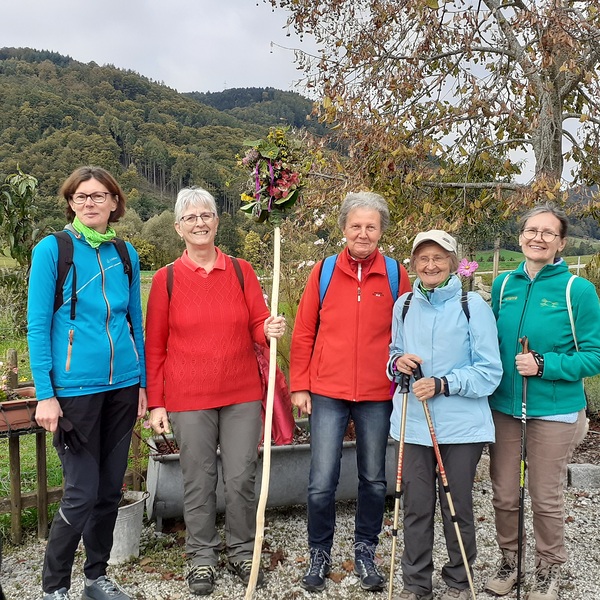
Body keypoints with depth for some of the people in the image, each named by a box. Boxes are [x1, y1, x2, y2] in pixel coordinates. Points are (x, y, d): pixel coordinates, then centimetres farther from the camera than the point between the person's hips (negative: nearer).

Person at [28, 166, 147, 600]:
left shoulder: (125, 253, 7)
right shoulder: (52, 249, -5)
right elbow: (37, 326, -7)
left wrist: (142, 383, 10)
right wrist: (45, 395, -11)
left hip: (122, 386, 5)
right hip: (76, 388, -4)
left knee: (111, 489, 12)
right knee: (82, 493, -1)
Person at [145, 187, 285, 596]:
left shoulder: (242, 271, 4)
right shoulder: (166, 278, 0)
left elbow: (258, 327, 5)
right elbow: (155, 346, 2)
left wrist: (271, 330, -19)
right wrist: (156, 403, -1)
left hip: (243, 394, 1)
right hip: (189, 397, -1)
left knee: (241, 478, 8)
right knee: (198, 481, 8)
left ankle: (242, 552, 29)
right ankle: (202, 557, 28)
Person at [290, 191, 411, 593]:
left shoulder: (396, 275, 1)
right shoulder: (323, 271, 1)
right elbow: (304, 333, 3)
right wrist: (299, 386, 1)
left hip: (378, 395, 1)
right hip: (327, 393, 0)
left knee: (374, 480, 13)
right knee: (322, 482, 2)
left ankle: (366, 551, 32)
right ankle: (320, 553, 23)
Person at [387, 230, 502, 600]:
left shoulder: (473, 305, -6)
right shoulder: (404, 305, 7)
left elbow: (489, 371, -7)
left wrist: (443, 384, -18)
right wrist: (398, 362, -4)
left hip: (461, 425, -3)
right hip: (413, 423, 3)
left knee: (458, 506, 9)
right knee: (416, 507, 9)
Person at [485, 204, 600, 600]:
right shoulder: (504, 284, 4)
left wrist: (544, 365, -20)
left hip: (554, 412, -3)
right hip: (504, 408, 4)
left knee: (546, 498, 10)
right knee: (504, 494, 13)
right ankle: (510, 560, 36)